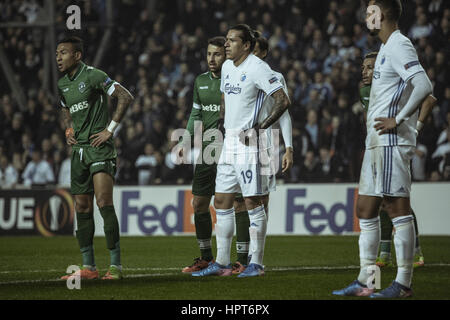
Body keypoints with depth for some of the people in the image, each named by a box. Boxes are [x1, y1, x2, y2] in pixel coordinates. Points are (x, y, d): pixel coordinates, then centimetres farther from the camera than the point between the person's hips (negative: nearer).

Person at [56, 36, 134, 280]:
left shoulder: (93, 76, -11)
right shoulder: (62, 84, 13)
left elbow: (125, 97, -14)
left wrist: (110, 130, -13)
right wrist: (68, 130, 13)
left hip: (99, 147, -8)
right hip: (78, 149, 8)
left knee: (104, 203, -17)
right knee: (82, 208, 7)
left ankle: (116, 265, -14)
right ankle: (88, 267, 13)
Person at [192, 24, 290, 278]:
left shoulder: (257, 68, -12)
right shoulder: (227, 67, 13)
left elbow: (283, 101, -16)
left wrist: (261, 127, -17)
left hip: (249, 141, -9)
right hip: (230, 141, 9)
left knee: (253, 202, -5)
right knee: (221, 201, 8)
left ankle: (257, 264, 1)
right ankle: (222, 263, 13)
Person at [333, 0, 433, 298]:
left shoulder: (399, 46, -12)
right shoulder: (387, 48, 19)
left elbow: (424, 86, -24)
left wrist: (398, 120, -20)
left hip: (392, 141, -11)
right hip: (376, 142, 11)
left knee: (398, 207, -8)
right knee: (366, 209, 10)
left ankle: (404, 282, -6)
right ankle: (365, 281, 14)